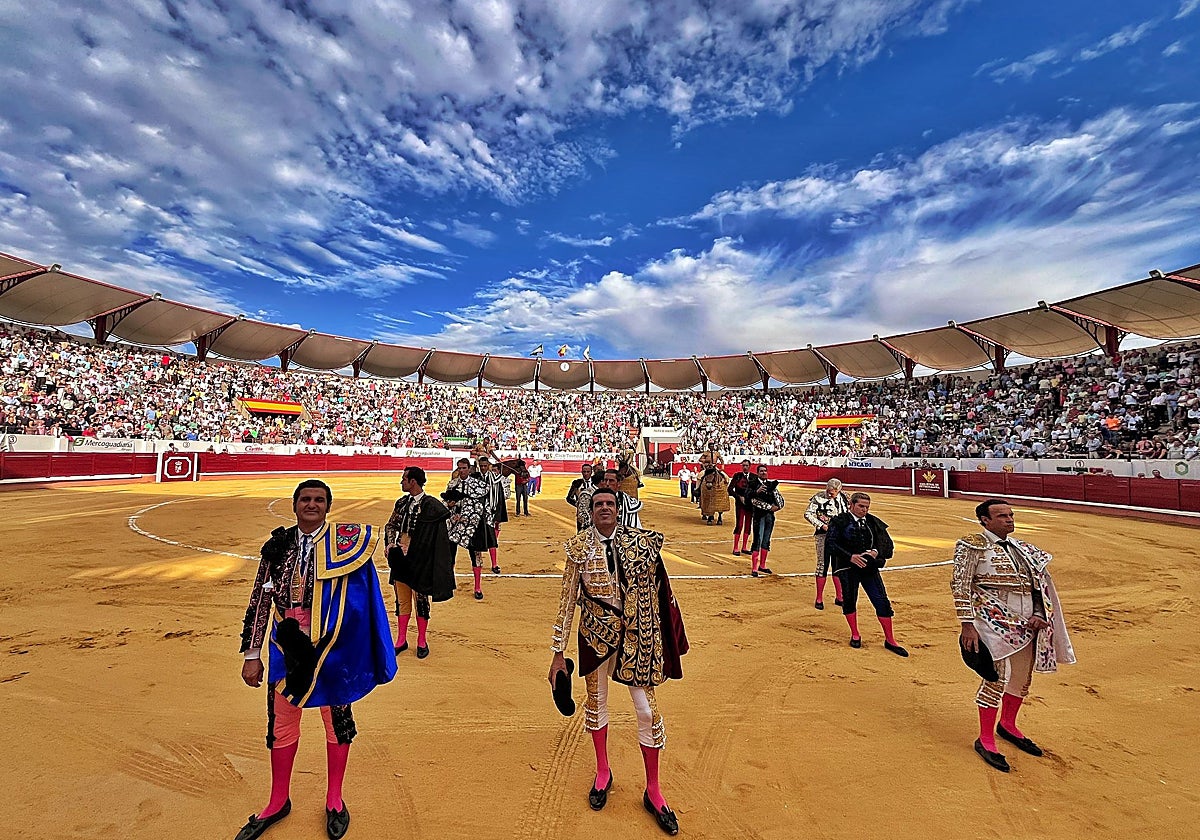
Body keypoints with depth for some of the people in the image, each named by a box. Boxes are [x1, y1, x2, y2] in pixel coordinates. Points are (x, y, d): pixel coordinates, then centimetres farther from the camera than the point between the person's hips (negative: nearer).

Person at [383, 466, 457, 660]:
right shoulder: (402, 503, 6)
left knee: (421, 598, 8)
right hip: (401, 557, 5)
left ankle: (422, 641, 25)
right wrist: (390, 544, -2)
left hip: (420, 559, -5)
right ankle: (401, 640, 30)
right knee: (401, 599, 15)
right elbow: (391, 525, 15)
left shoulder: (431, 505, -14)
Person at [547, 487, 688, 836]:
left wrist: (662, 637, 5)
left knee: (646, 709, 9)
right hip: (596, 636, 1)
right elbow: (567, 601, -6)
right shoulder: (578, 548, -11)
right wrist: (558, 652, -4)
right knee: (596, 701, 19)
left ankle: (653, 790, 33)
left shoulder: (641, 542, -11)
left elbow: (657, 591, -1)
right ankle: (603, 773, 46)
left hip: (636, 636, 0)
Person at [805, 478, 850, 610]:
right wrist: (822, 525, -22)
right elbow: (808, 514, -14)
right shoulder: (819, 498, -13)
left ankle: (839, 597, 29)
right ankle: (819, 599, 12)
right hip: (823, 535, -5)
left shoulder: (844, 497, 2)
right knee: (823, 565, 0)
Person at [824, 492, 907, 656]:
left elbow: (888, 544, 9)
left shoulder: (874, 522, 7)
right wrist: (850, 556, -20)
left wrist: (877, 552, -11)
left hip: (870, 567, 3)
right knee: (849, 601, 7)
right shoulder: (839, 522, -6)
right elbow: (830, 544, -13)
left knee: (882, 602, 2)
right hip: (848, 568, -3)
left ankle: (890, 640, 19)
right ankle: (855, 635, 28)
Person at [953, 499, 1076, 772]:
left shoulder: (1022, 548, 10)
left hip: (1026, 626, 7)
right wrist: (968, 626, -18)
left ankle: (1008, 725, 40)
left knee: (1022, 678, 17)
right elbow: (960, 586, -15)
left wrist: (1039, 615, -2)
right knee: (998, 676, -6)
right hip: (995, 624, -7)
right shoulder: (972, 546, -12)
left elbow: (1038, 585, 15)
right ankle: (985, 740, 10)